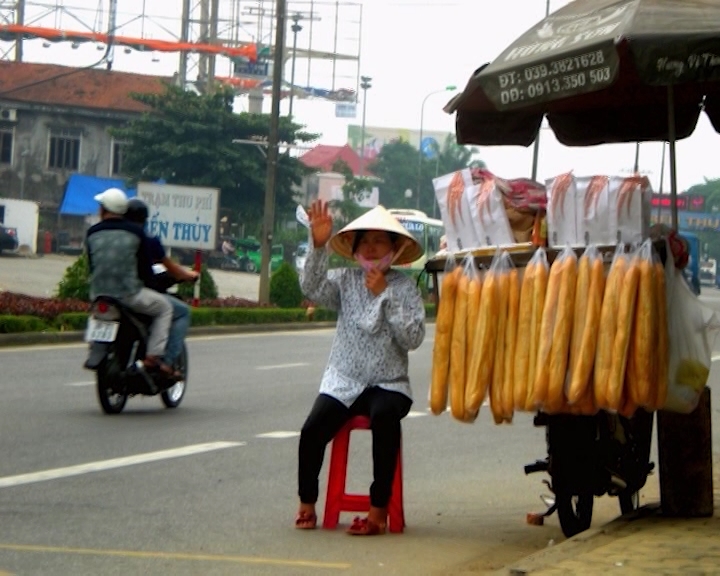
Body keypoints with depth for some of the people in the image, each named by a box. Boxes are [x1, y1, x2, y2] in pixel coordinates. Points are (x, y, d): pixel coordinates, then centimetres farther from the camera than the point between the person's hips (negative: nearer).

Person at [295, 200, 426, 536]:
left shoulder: (403, 287, 3)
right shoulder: (345, 281, 7)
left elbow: (413, 338, -9)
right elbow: (313, 289, -14)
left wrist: (384, 294, -14)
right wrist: (318, 245, -26)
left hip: (388, 383, -2)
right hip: (343, 382, 2)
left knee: (384, 416, -34)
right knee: (313, 429, -23)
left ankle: (379, 510, -27)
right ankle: (306, 503, 1)